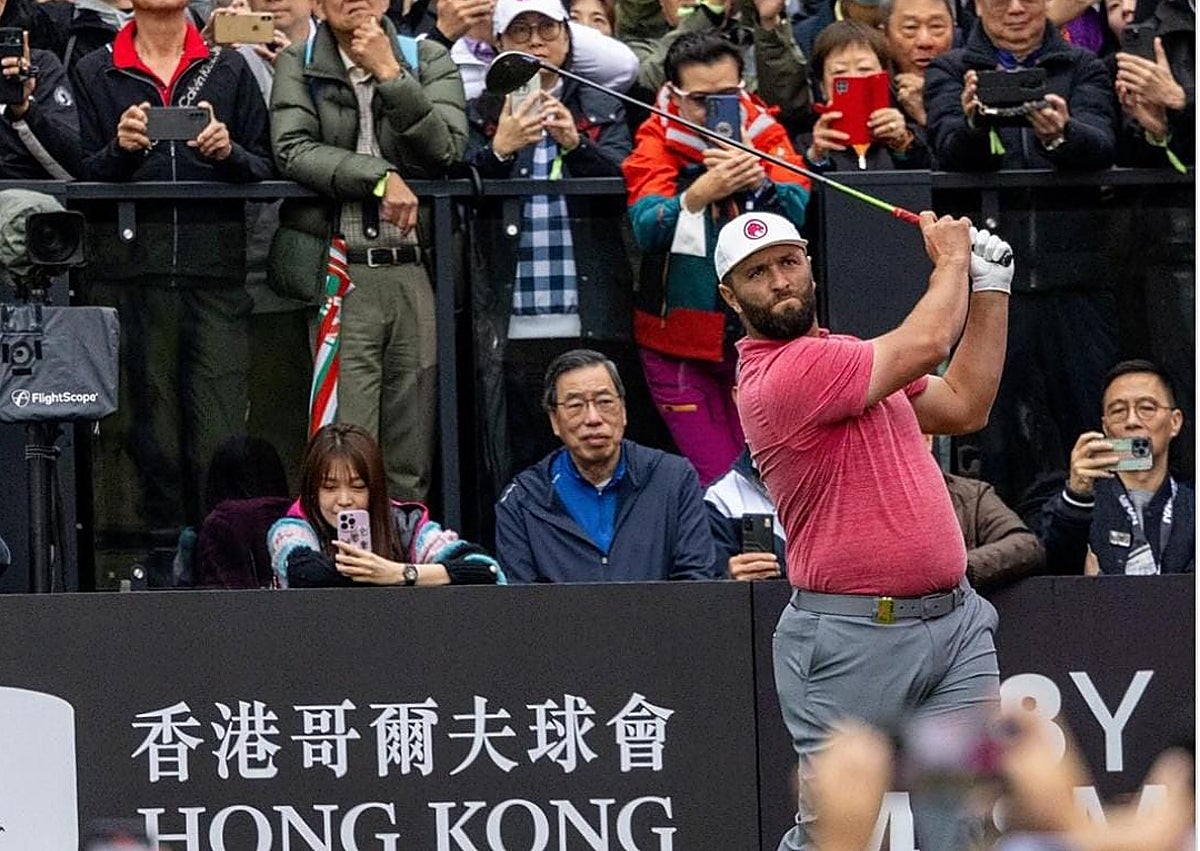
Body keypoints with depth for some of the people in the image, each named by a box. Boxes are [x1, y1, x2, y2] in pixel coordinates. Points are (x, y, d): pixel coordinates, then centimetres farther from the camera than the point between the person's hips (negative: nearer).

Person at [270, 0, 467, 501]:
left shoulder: (428, 61, 10)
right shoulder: (297, 66, 7)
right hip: (341, 273, -2)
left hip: (414, 271, 2)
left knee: (412, 464, 4)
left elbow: (446, 149, -4)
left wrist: (390, 74, -8)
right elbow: (292, 150, -7)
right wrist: (379, 178, -14)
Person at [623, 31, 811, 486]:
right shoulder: (657, 141, -5)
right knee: (717, 479, -7)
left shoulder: (765, 132, 1)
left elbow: (797, 212, -13)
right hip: (680, 341, -2)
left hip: (759, 333, 2)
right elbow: (647, 227, -20)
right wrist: (700, 193, -39)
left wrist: (756, 180, -33)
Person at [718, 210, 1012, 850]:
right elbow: (927, 343, -14)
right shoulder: (779, 375, -14)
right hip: (855, 640, -8)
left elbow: (964, 405, 24)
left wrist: (990, 284, 19)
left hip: (956, 622, 8)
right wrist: (952, 256, 5)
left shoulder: (843, 355, 16)